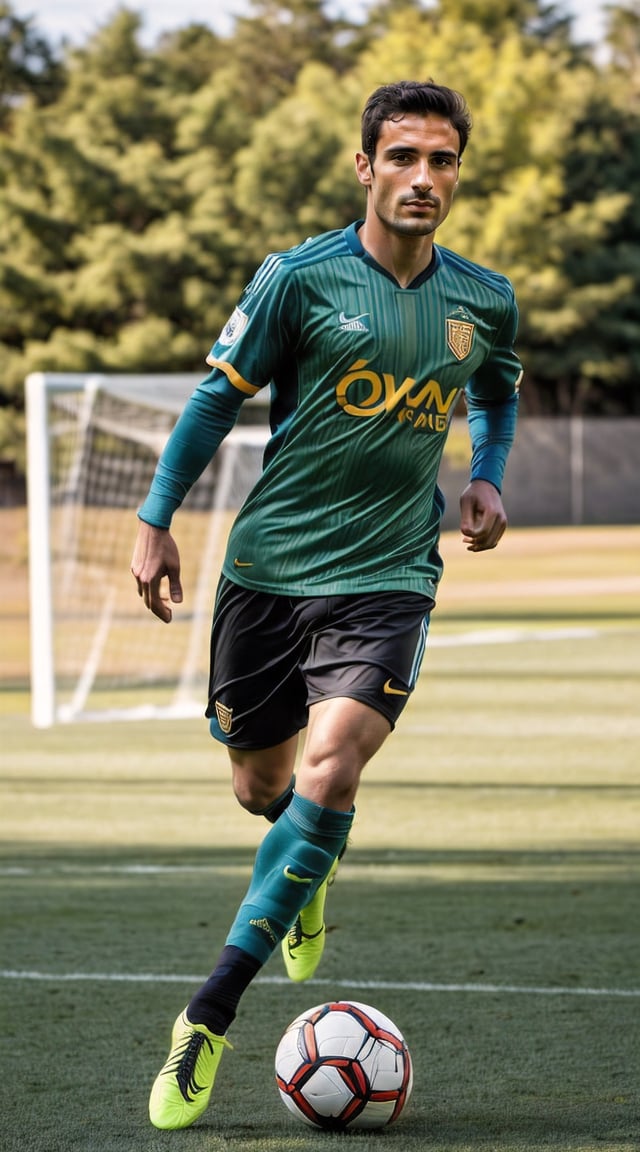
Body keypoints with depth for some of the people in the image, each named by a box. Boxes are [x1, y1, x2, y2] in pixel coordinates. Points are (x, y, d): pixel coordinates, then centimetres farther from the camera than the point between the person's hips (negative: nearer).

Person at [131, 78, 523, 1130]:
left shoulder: (486, 302, 4)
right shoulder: (301, 277, -6)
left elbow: (499, 397, 26)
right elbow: (219, 396, 3)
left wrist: (486, 480, 8)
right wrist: (156, 519, -1)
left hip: (387, 579, 0)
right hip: (268, 567, 0)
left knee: (331, 766, -22)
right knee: (260, 786, 11)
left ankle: (208, 1019, -20)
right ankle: (308, 878, 51)